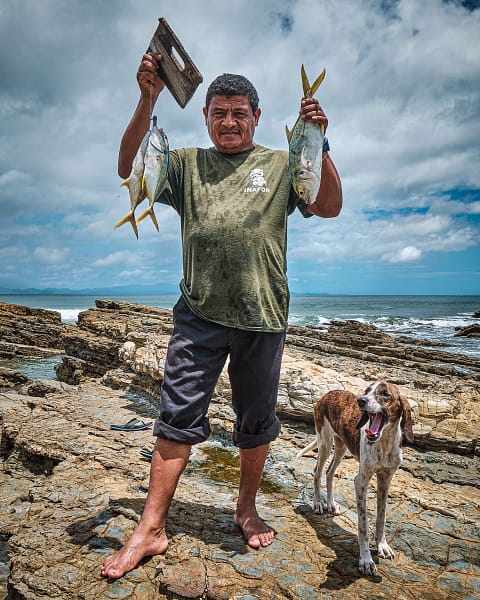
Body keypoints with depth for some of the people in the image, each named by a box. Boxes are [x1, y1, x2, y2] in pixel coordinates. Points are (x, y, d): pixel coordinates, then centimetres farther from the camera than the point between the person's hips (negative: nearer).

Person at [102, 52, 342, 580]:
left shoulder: (281, 164, 11)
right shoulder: (187, 163, 14)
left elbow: (330, 207, 3)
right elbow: (129, 170, 3)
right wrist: (148, 99, -6)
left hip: (261, 318, 0)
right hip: (199, 315, 1)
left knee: (256, 423, 12)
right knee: (177, 419, 1)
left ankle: (246, 510, 35)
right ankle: (151, 530, 16)